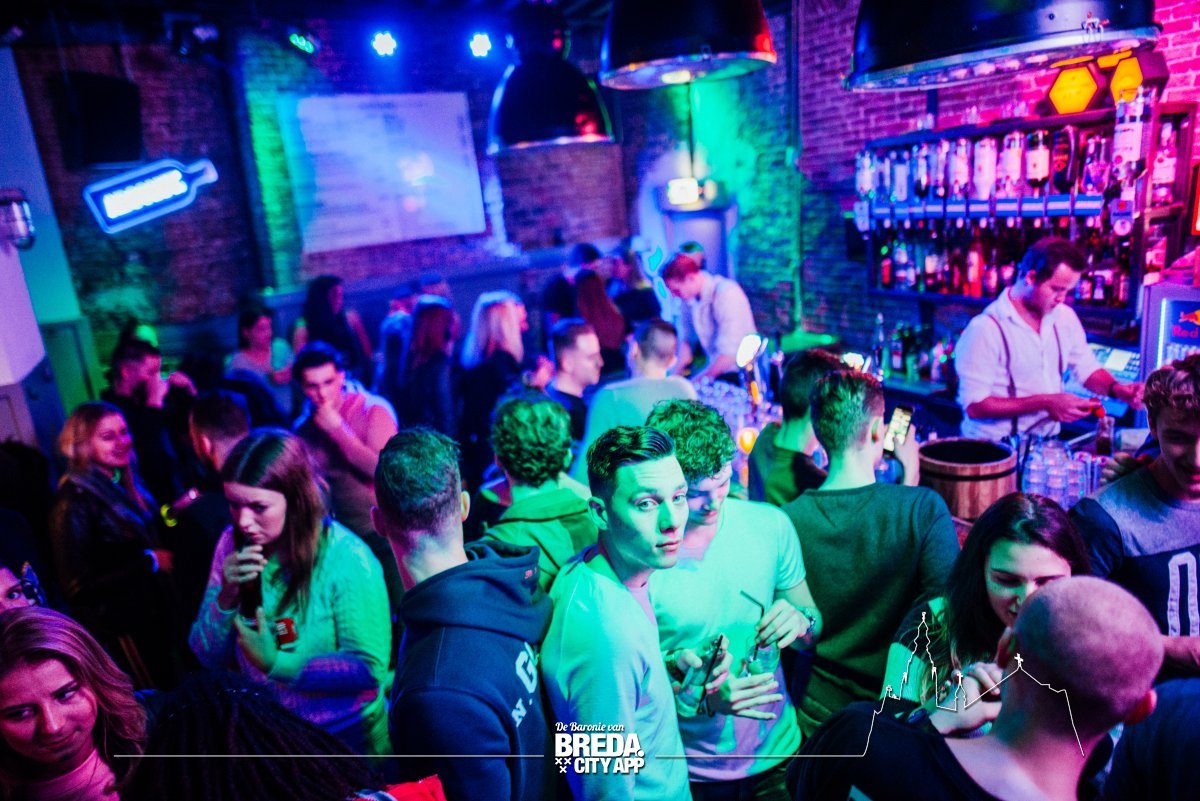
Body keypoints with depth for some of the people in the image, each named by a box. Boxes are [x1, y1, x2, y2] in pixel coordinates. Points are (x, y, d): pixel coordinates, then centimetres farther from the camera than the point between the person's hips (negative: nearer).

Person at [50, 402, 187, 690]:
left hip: (156, 610, 7)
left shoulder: (124, 483, 3)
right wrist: (150, 562, -18)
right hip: (124, 628, -7)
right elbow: (79, 586, -23)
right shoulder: (75, 504, -20)